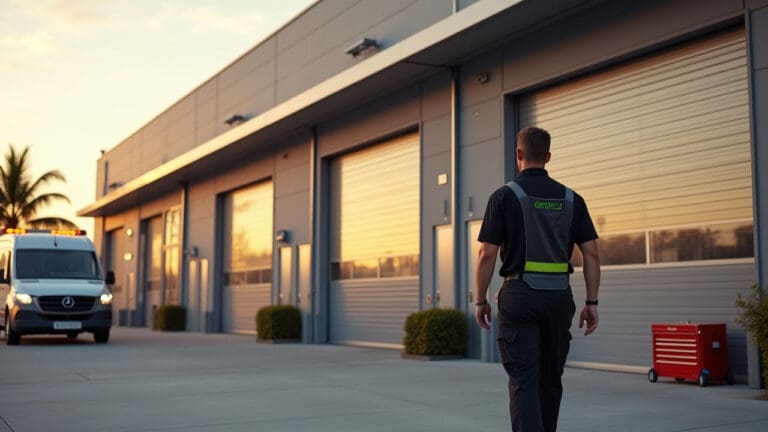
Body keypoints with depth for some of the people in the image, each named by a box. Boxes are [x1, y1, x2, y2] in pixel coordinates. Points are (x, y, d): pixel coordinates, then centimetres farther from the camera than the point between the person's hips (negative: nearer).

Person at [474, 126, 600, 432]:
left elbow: (487, 254, -7)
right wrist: (592, 302, 7)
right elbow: (591, 253, 2)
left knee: (523, 381, -4)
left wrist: (481, 300, 3)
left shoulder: (505, 195, -4)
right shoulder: (571, 199, 8)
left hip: (520, 296, -4)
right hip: (559, 298, 4)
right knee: (551, 380, 17)